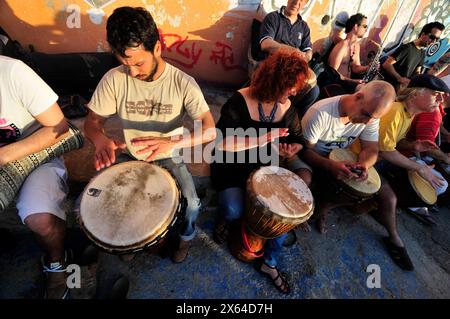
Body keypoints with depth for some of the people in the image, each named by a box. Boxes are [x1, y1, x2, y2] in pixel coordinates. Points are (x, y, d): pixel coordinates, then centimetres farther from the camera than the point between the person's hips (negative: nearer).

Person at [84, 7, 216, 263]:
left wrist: (172, 142, -42)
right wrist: (100, 139, -30)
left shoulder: (183, 83, -17)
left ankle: (186, 236, 17)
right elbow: (92, 122, -5)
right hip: (128, 156, 3)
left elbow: (210, 130, -24)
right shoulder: (114, 79, -11)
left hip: (168, 158, -2)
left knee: (190, 204, -24)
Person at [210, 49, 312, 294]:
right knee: (234, 210, -28)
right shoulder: (240, 101, -18)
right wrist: (263, 138, -29)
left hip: (265, 168, 5)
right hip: (232, 166, -5)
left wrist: (292, 150, -13)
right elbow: (221, 143, -26)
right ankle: (225, 218, 15)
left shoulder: (288, 109, 0)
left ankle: (270, 262, 14)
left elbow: (297, 140, 12)